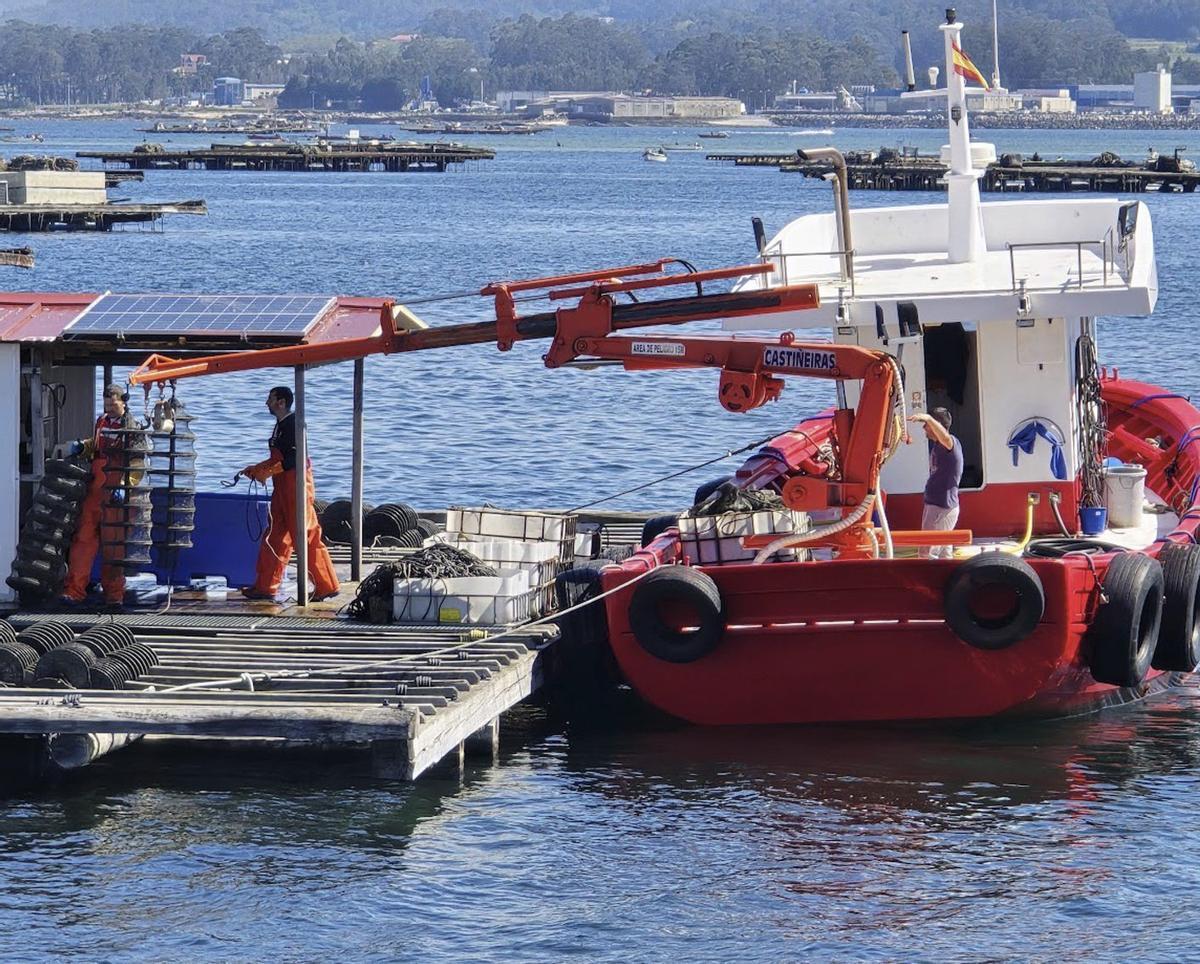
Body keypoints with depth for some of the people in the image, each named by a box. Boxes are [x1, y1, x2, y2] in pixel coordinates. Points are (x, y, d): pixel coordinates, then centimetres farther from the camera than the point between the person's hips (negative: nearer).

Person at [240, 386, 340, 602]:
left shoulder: (293, 423, -13)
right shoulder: (281, 425, 17)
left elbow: (295, 458, -20)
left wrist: (268, 472, -20)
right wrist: (256, 469, 16)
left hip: (297, 481, -10)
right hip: (283, 487, 10)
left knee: (308, 537, -7)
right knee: (274, 537, 9)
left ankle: (327, 586, -3)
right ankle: (265, 586, 12)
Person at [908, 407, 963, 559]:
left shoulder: (952, 443, -19)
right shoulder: (935, 445, 10)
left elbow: (944, 437, -42)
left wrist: (928, 418, -54)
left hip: (943, 508, -10)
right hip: (933, 505, 10)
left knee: (927, 554, -12)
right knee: (944, 554, 15)